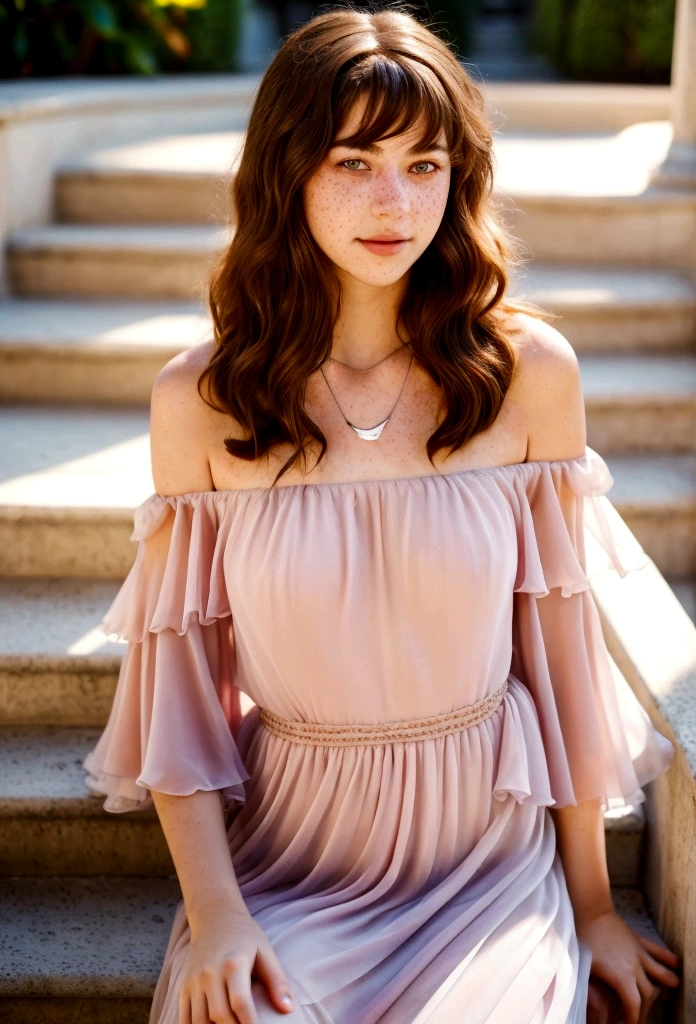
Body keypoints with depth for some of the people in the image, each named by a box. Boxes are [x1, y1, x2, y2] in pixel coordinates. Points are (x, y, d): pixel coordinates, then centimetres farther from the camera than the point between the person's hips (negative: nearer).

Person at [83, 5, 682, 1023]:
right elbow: (179, 667, -1)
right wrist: (213, 911, -10)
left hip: (491, 846, 1)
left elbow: (562, 637, 0)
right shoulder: (198, 401, -4)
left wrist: (591, 901, 4)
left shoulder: (530, 371, -5)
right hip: (284, 847, 0)